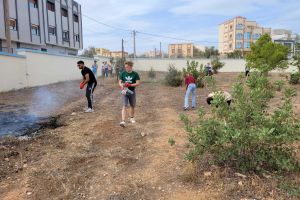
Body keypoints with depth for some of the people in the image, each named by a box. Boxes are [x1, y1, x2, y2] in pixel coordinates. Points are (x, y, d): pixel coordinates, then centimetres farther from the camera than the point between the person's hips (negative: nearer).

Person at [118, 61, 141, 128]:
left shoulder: (135, 74, -6)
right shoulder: (123, 73, -1)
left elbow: (138, 83, -11)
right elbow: (120, 82, 5)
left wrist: (129, 85, -21)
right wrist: (122, 85, -18)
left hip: (132, 92, 1)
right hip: (125, 91, 0)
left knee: (132, 106, 15)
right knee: (124, 106, -10)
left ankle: (131, 118, 39)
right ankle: (123, 121, -15)